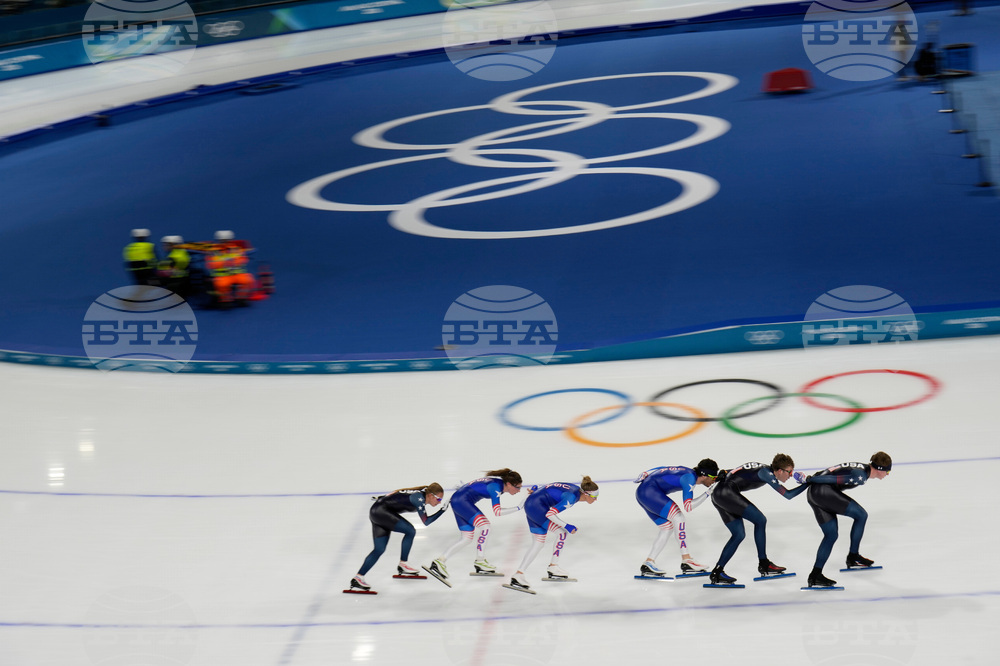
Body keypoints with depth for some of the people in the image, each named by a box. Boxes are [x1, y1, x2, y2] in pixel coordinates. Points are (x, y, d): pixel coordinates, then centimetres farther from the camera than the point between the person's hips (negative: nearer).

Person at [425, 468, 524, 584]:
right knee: (485, 526, -18)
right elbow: (497, 512, -24)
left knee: (466, 539, 7)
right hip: (462, 501, -10)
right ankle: (480, 561, -11)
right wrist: (518, 508, -24)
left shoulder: (500, 483, 8)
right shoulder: (496, 486, -19)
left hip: (457, 501, 10)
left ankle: (439, 562, 1)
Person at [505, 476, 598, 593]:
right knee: (563, 531, -6)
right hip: (537, 506, -10)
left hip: (530, 504, 10)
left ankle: (518, 576, 12)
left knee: (539, 542, 12)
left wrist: (537, 491, 20)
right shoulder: (571, 497, -22)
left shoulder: (576, 489, 6)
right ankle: (553, 568, -2)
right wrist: (566, 526, -18)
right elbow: (550, 514, -25)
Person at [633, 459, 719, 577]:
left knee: (667, 527, 8)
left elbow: (661, 470, 19)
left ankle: (648, 564, 9)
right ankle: (686, 560, -18)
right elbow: (687, 507, -24)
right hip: (649, 490, -11)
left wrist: (644, 474, 22)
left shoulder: (690, 474, 13)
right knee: (678, 517, -16)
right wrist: (707, 494, -18)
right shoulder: (690, 478, -16)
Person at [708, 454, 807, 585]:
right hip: (726, 492, -10)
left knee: (739, 535, 11)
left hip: (718, 494, 10)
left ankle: (717, 573, 11)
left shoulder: (767, 469, 12)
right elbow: (788, 495, -13)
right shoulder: (766, 473, -13)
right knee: (760, 520, -6)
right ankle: (764, 565, 0)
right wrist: (808, 483, -6)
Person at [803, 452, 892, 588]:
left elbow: (831, 470, 20)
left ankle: (815, 575, 10)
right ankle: (853, 557, 10)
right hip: (824, 491, -10)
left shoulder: (862, 468, 17)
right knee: (861, 515, 0)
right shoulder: (860, 476, -14)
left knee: (831, 535, 14)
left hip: (812, 494, 10)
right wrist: (810, 480, -9)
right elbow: (834, 479, -15)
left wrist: (812, 480, 20)